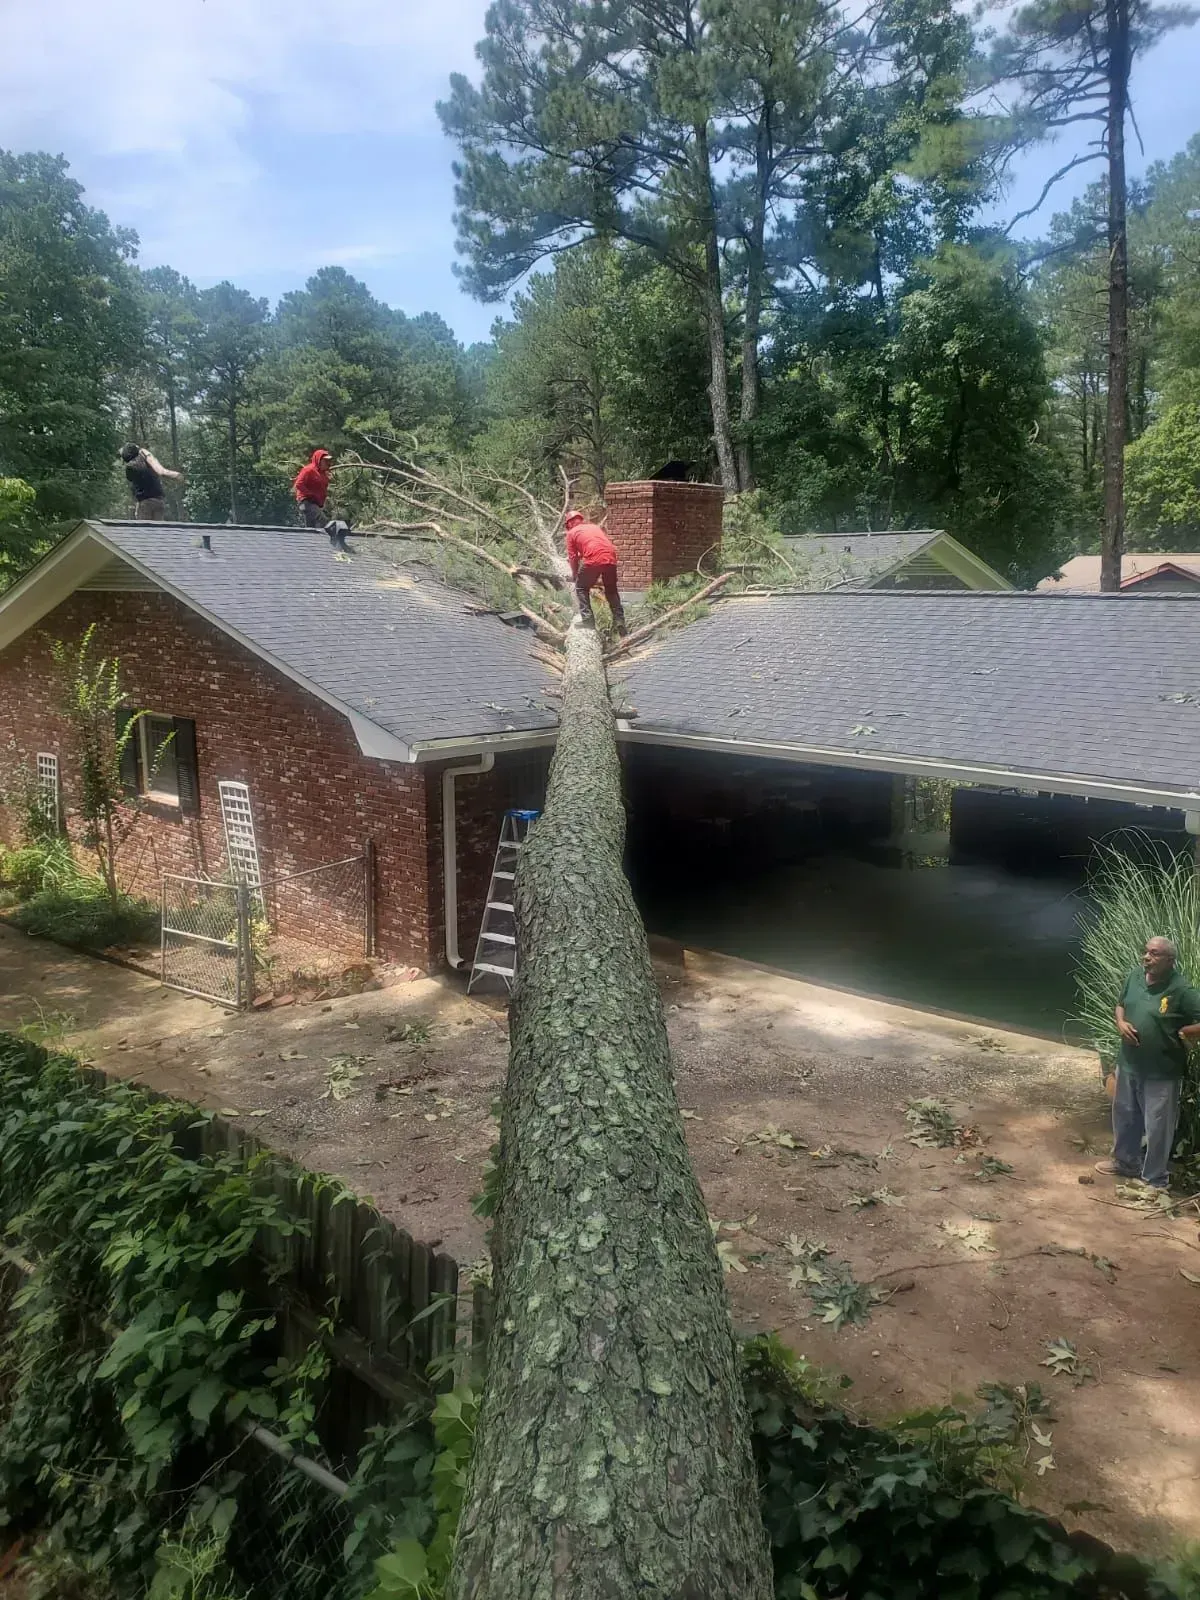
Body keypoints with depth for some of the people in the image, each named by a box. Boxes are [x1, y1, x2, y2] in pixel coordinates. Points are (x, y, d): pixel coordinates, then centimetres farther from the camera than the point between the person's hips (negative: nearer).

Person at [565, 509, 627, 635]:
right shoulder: (594, 526, 30)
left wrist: (575, 576, 27)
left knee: (581, 588, 15)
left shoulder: (571, 533, 17)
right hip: (610, 558, 5)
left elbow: (573, 558, 15)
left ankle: (588, 620, 5)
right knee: (612, 591, 21)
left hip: (593, 559, -5)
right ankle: (620, 623, 17)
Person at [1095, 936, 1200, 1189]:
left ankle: (1155, 1179, 24)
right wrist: (1120, 1023, -5)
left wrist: (1177, 1034, -16)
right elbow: (1120, 1004, 14)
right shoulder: (1135, 976, -1)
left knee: (1157, 1125, 7)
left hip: (1162, 1072, -6)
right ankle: (1126, 1162, 44)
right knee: (1124, 1116, 22)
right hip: (1129, 1064, 7)